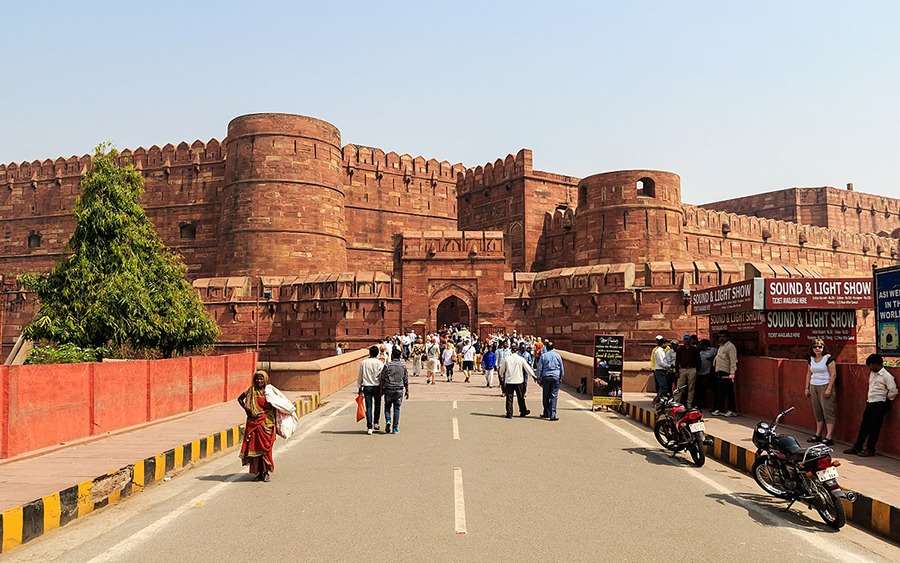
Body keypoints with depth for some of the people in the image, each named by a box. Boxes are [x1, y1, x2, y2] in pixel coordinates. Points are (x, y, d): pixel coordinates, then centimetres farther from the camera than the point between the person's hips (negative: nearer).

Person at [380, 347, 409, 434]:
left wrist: (381, 390, 7)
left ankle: (388, 421, -7)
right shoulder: (403, 366, -2)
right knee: (397, 408, 6)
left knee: (387, 406, 17)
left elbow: (382, 379, -3)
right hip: (399, 389, 1)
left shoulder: (387, 365, -6)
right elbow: (406, 380, 2)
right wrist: (407, 391, 11)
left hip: (388, 389, -1)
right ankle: (395, 429, 6)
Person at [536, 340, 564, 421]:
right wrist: (561, 377, 19)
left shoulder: (543, 355, -1)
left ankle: (546, 413, 20)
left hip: (546, 377, 0)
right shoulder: (557, 355, 3)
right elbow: (562, 368, 9)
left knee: (546, 396, 11)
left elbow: (539, 368, 0)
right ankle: (553, 415, -9)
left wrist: (539, 379, 6)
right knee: (554, 396, -1)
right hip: (556, 377, 0)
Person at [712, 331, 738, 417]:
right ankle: (719, 409, 18)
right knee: (719, 392, 11)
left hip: (726, 373, -9)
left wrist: (732, 373, -22)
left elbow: (733, 361, -16)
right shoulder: (720, 346, 20)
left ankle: (731, 411, 1)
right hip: (719, 372, 9)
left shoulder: (730, 346, -9)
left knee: (729, 392, -5)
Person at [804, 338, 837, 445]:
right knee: (817, 412, 11)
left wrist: (829, 389, -16)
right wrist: (807, 388, 14)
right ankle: (818, 435, 18)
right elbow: (809, 373, 18)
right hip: (813, 387, 6)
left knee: (827, 412, -6)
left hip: (825, 386, -6)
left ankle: (828, 437, -6)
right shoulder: (811, 359, 11)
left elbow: (833, 374, -11)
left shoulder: (828, 358, -8)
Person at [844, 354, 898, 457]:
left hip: (879, 405, -8)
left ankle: (870, 449, 9)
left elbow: (893, 391, -17)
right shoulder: (872, 373, 10)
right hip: (870, 403, 8)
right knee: (864, 426, 11)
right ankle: (857, 447, 17)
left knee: (874, 428, 0)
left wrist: (886, 399, -5)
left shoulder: (886, 376, -15)